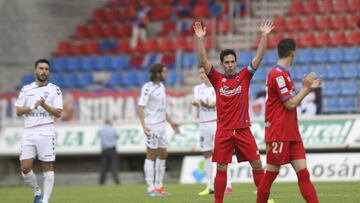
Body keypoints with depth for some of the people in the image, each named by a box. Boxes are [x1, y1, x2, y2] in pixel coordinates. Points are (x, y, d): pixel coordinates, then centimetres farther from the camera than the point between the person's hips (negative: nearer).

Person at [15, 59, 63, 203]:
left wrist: (44, 105, -16)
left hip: (45, 132, -2)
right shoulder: (26, 89, 12)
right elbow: (18, 111, 7)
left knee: (47, 166, -5)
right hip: (28, 132, 2)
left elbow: (58, 113, -2)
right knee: (25, 168, -4)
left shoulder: (54, 90, 4)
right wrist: (32, 106, -8)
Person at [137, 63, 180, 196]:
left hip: (162, 126, 8)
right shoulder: (148, 88, -12)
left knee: (163, 154, 10)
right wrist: (144, 125, -25)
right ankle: (151, 188, -2)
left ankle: (158, 186, 17)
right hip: (152, 127, -8)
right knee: (151, 155, -5)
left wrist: (171, 122, 22)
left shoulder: (161, 87, 13)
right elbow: (140, 107, -16)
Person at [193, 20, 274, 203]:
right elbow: (203, 61, -8)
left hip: (243, 130, 1)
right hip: (223, 131, -1)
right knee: (221, 169, 1)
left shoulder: (244, 76, 4)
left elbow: (259, 57, -2)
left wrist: (264, 36, -11)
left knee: (257, 164, 0)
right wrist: (200, 38, -18)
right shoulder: (217, 79, 2)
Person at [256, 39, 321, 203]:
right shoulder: (278, 74, -14)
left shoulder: (284, 74, 15)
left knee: (303, 173, 0)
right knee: (270, 174, -1)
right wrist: (305, 87, -5)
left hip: (291, 134, 9)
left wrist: (308, 88, 14)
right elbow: (290, 104, -16)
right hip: (278, 134, -9)